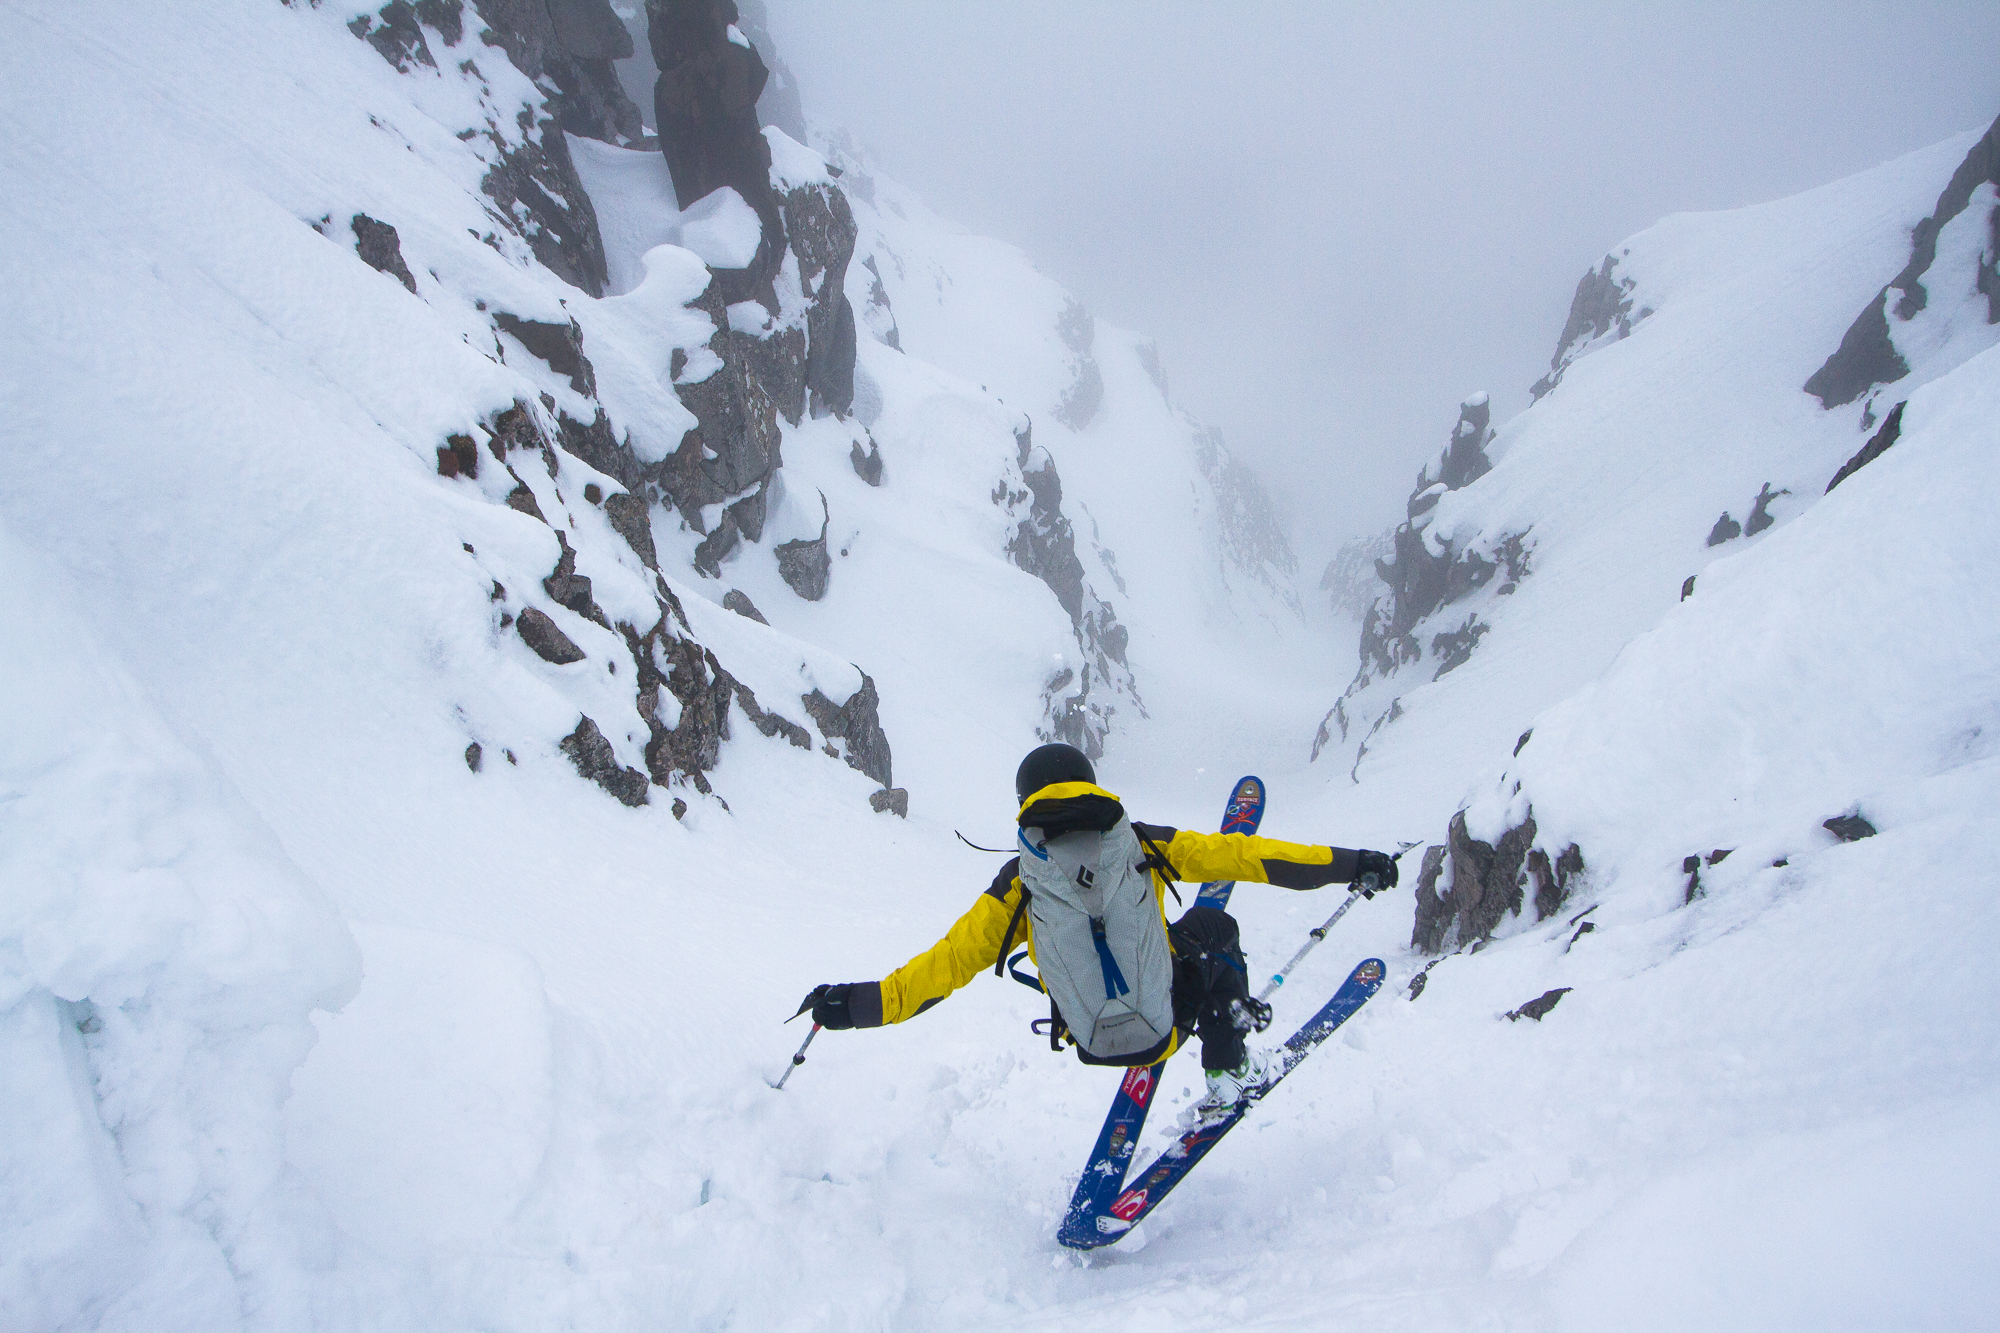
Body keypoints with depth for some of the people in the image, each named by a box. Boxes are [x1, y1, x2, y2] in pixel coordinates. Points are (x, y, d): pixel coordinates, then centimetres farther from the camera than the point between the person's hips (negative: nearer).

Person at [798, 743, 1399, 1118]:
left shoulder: (1018, 886, -7)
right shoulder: (1144, 847, -8)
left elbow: (948, 961, -9)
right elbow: (1242, 855, -6)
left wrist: (855, 1005, -2)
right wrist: (1349, 864, 0)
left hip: (1090, 1046, 3)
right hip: (1163, 1033, -2)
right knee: (1211, 925, 26)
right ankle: (1230, 1073, 27)